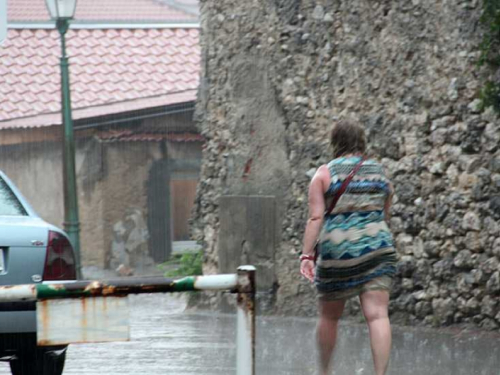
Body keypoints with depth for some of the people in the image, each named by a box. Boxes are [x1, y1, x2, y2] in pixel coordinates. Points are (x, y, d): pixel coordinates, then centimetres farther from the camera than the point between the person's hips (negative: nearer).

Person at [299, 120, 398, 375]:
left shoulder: (324, 174, 0)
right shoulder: (379, 174, 10)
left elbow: (315, 217, -9)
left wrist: (306, 255, -11)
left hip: (337, 250, -2)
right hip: (377, 249, 2)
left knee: (329, 316, 16)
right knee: (378, 315, -7)